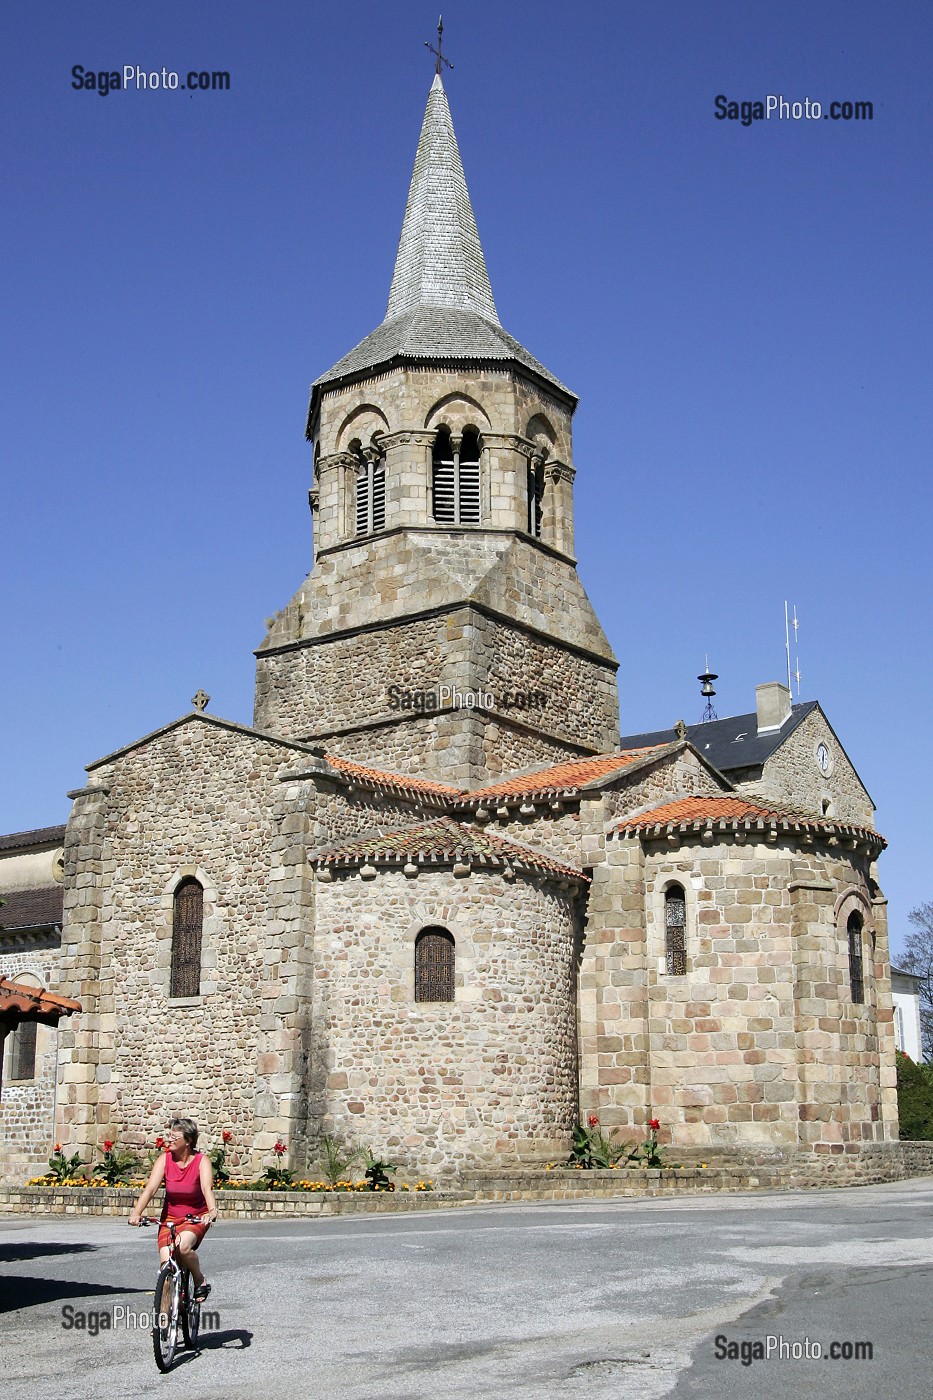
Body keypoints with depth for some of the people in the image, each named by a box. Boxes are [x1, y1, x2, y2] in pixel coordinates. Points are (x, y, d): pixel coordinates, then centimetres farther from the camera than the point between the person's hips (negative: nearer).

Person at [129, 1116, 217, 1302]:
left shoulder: (201, 1161, -13)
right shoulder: (164, 1159, -7)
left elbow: (207, 1189, -28)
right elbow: (150, 1188, -18)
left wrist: (212, 1211, -48)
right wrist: (136, 1213, -35)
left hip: (196, 1218, -2)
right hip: (169, 1218, 3)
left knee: (183, 1246, -31)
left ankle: (201, 1281, -5)